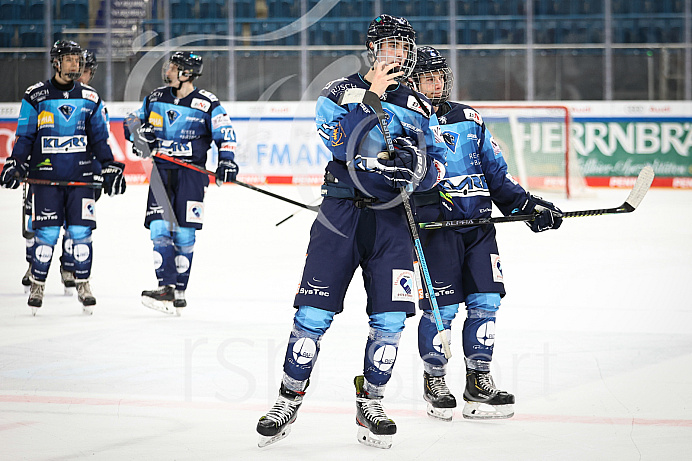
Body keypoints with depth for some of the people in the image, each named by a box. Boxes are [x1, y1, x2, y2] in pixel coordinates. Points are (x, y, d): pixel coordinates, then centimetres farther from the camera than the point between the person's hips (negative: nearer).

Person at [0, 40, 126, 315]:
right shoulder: (36, 96, 2)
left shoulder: (90, 99, 9)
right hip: (46, 176, -2)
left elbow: (99, 138, 14)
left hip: (81, 176, 2)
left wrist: (110, 167, 6)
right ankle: (37, 285, 9)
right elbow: (24, 137, 5)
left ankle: (83, 284, 10)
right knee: (46, 233, -5)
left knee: (81, 232, -2)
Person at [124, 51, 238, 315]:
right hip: (162, 169, 4)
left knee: (183, 233, -2)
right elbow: (132, 122, 19)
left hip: (191, 172, -3)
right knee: (159, 229, -8)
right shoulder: (156, 98, 9)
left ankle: (179, 291, 6)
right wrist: (139, 132, -2)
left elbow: (225, 134, -3)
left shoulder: (207, 104, -3)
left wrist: (226, 162, -17)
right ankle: (166, 287, -13)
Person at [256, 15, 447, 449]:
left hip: (392, 220, 2)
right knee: (313, 315, -4)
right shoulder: (342, 91, 3)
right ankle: (289, 402, 11)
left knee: (390, 320, -4)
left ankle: (370, 406, 13)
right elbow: (341, 143, -14)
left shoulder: (418, 107, 12)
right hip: (340, 214, -2)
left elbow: (437, 168, 5)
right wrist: (371, 95, -17)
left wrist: (418, 168, -17)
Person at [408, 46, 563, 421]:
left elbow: (496, 174, 19)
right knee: (441, 308, -7)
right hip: (435, 224, -5)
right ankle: (434, 382, 12)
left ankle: (479, 383, 10)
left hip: (478, 223, 5)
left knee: (485, 301, 0)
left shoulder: (469, 119, 17)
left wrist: (527, 205, 9)